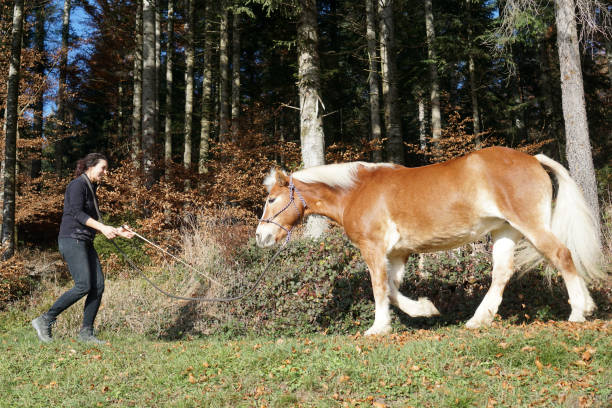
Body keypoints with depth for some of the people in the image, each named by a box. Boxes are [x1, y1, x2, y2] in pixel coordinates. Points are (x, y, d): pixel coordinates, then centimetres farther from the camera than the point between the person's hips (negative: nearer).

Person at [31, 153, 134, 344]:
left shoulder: (91, 189, 21)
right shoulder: (77, 184, -6)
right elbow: (77, 213, -19)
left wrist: (117, 231, 18)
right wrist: (103, 228, -26)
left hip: (85, 242, 9)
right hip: (72, 240, -9)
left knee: (98, 285, -2)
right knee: (84, 285, -16)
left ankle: (86, 332, 4)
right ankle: (45, 320, -4)